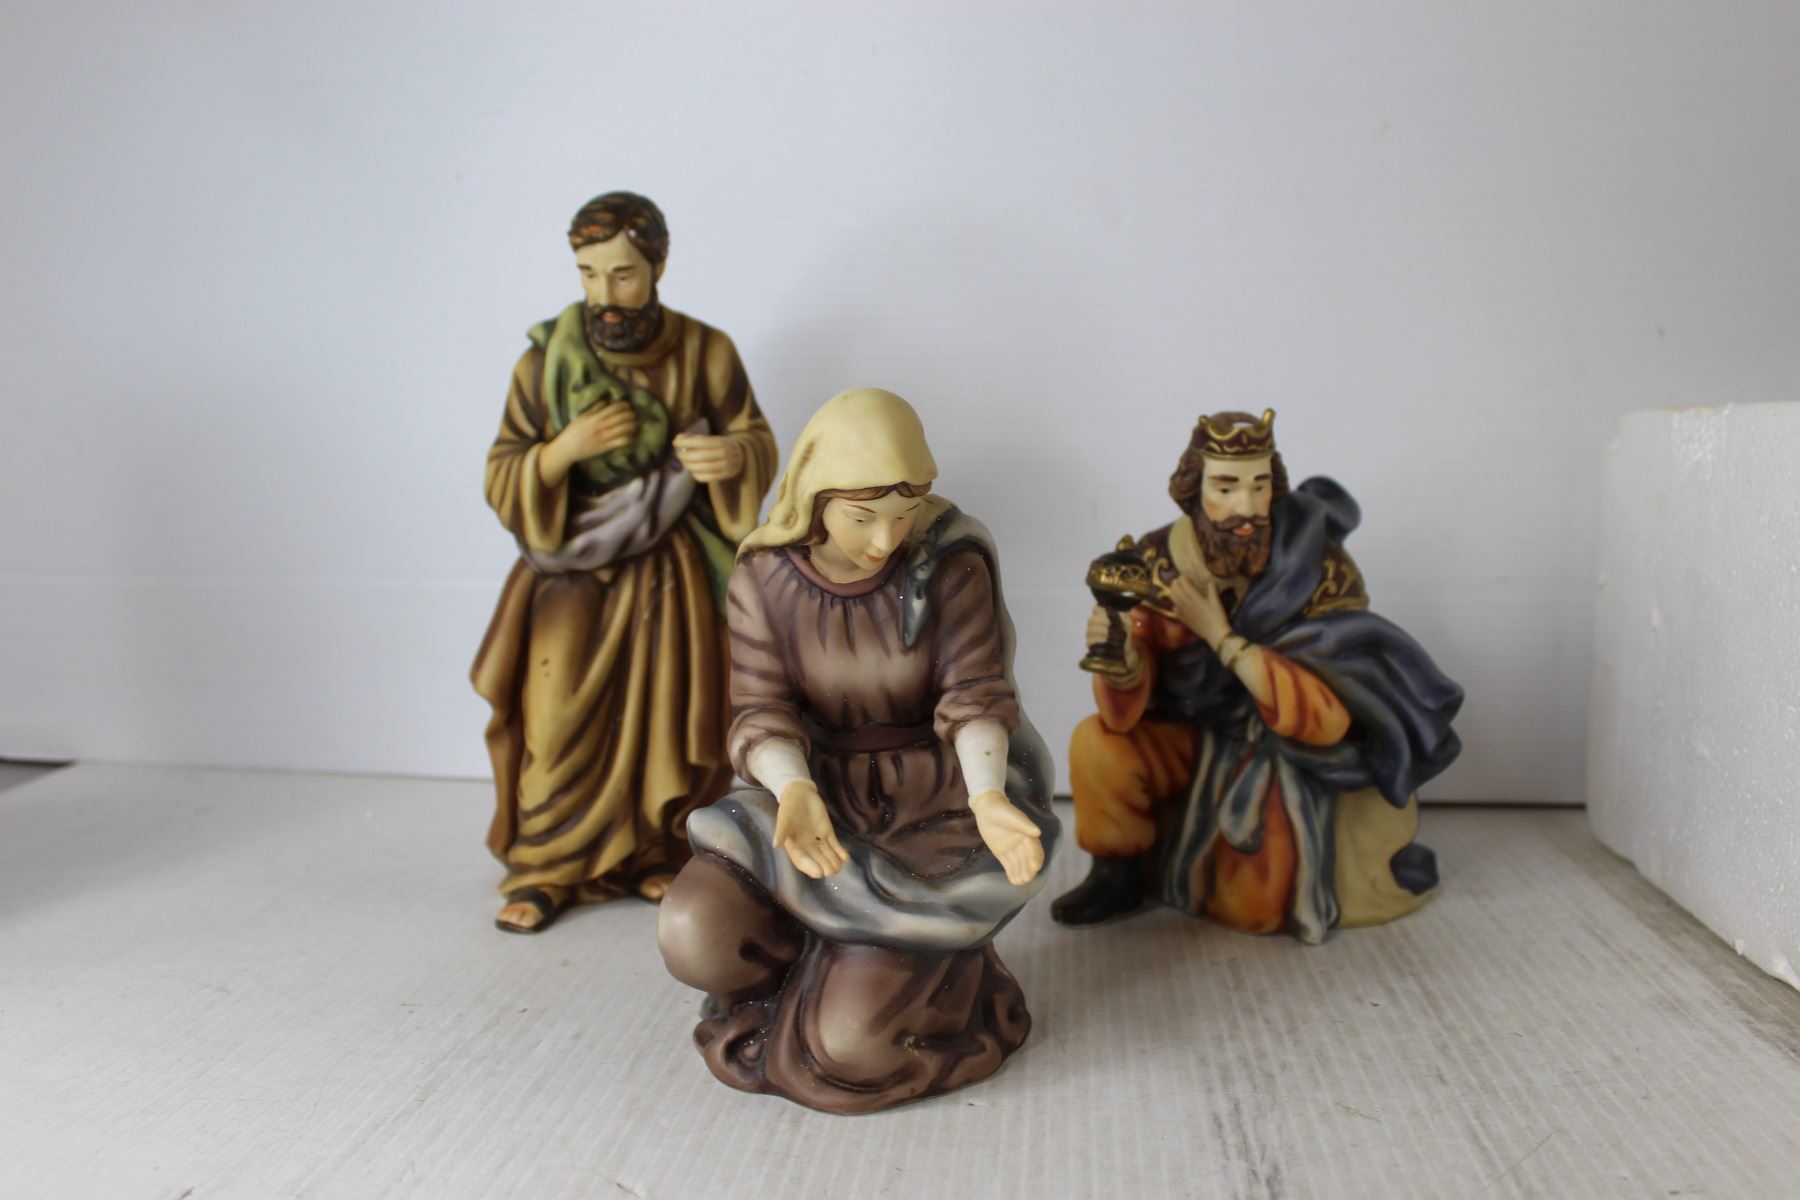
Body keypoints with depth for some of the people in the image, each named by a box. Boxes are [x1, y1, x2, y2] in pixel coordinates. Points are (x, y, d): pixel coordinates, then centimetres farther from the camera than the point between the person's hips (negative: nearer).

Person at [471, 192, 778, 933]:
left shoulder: (704, 353, -7)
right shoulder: (544, 362, -7)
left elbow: (759, 443, -3)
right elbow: (502, 483, -5)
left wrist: (730, 454, -27)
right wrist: (567, 447, -25)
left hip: (669, 572, 0)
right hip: (571, 570, 0)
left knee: (665, 716, 3)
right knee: (557, 720, -5)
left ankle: (654, 854, 23)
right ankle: (544, 868, 13)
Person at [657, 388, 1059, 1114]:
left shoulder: (952, 564, -13)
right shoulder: (764, 579, -7)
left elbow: (975, 699, -18)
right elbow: (761, 718, -14)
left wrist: (988, 798, -39)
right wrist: (795, 791, -37)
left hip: (941, 809, -3)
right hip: (823, 796, 4)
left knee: (852, 1041, -20)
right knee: (693, 934, -22)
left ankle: (953, 973, 15)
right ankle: (852, 968, 7)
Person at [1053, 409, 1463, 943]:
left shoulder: (1322, 568, -22)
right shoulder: (1158, 561, -16)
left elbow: (1325, 718, -30)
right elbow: (1124, 713, -20)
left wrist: (1219, 634, -33)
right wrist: (1121, 656, -43)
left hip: (1297, 757, -2)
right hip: (1201, 738, 3)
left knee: (1253, 906, -17)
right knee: (1098, 746, -21)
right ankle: (1120, 873, 5)